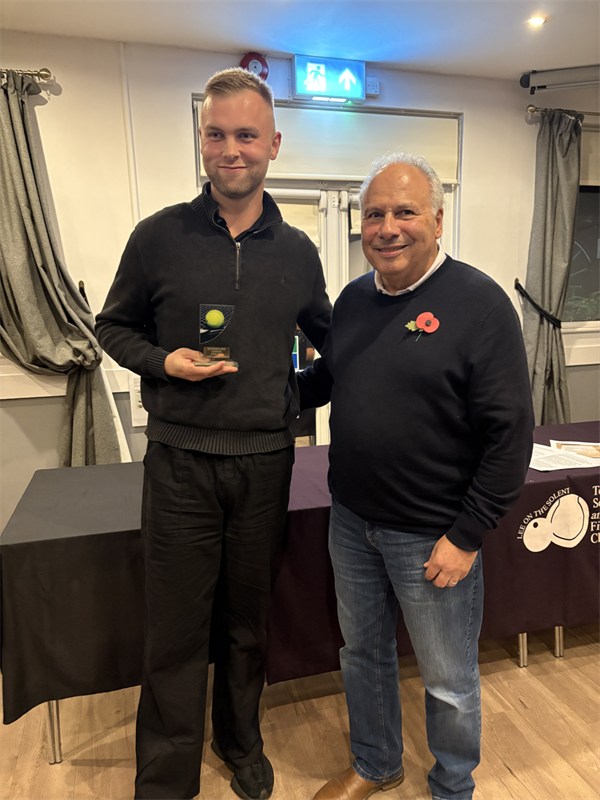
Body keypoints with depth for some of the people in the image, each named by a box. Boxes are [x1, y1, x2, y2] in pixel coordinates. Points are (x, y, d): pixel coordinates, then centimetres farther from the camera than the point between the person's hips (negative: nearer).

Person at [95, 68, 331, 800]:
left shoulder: (297, 251, 5)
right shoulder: (159, 236, -2)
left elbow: (328, 335, 17)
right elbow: (113, 326, 6)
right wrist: (164, 361, -12)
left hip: (266, 459, 2)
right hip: (181, 459, -2)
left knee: (247, 621, 18)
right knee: (176, 629, 8)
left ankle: (241, 741, 44)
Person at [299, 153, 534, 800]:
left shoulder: (478, 303, -15)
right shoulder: (354, 298, 4)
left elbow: (510, 432, -16)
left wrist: (467, 536, -16)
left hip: (432, 536, -5)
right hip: (351, 521, 6)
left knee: (448, 681, 16)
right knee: (363, 653, 23)